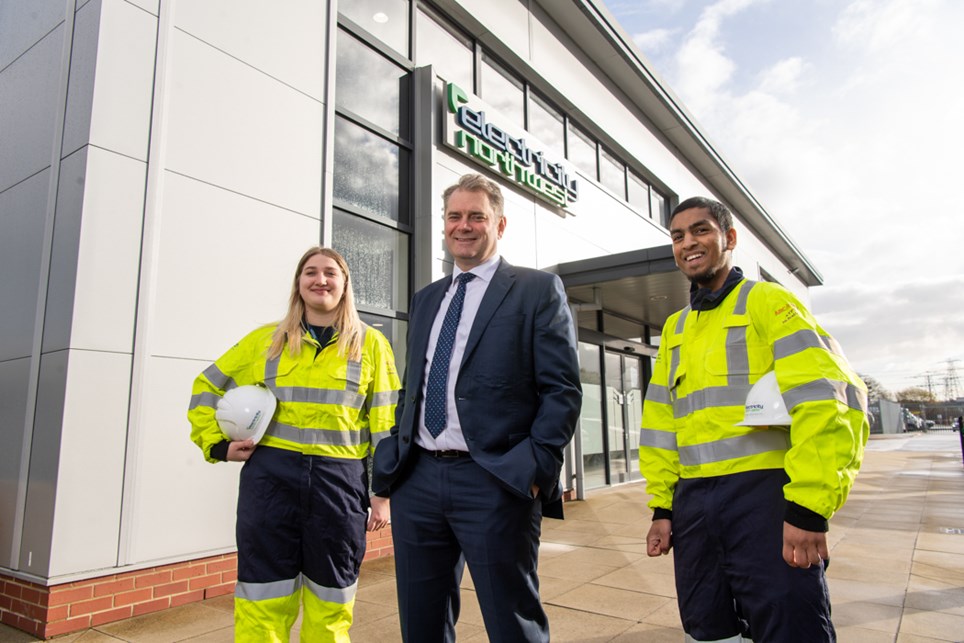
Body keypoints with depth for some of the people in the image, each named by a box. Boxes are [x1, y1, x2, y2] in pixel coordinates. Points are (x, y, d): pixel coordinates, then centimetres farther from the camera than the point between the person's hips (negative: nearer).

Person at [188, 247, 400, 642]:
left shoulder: (370, 343, 5)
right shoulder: (266, 339, 9)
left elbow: (385, 422, 3)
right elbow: (207, 387, 18)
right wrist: (217, 445, 5)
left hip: (340, 481, 0)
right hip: (271, 477, 1)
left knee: (330, 607, 10)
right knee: (263, 602, 6)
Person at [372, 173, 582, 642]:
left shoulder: (538, 289, 0)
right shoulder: (424, 300, 18)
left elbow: (562, 389, -6)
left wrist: (536, 469, -15)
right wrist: (394, 454, 10)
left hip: (496, 482, -5)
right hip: (416, 480, 6)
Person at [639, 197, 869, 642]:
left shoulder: (769, 303, -2)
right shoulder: (674, 328, 15)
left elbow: (829, 401, -13)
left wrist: (808, 509, -18)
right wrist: (662, 507, 10)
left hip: (765, 493, -5)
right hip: (692, 503, 6)